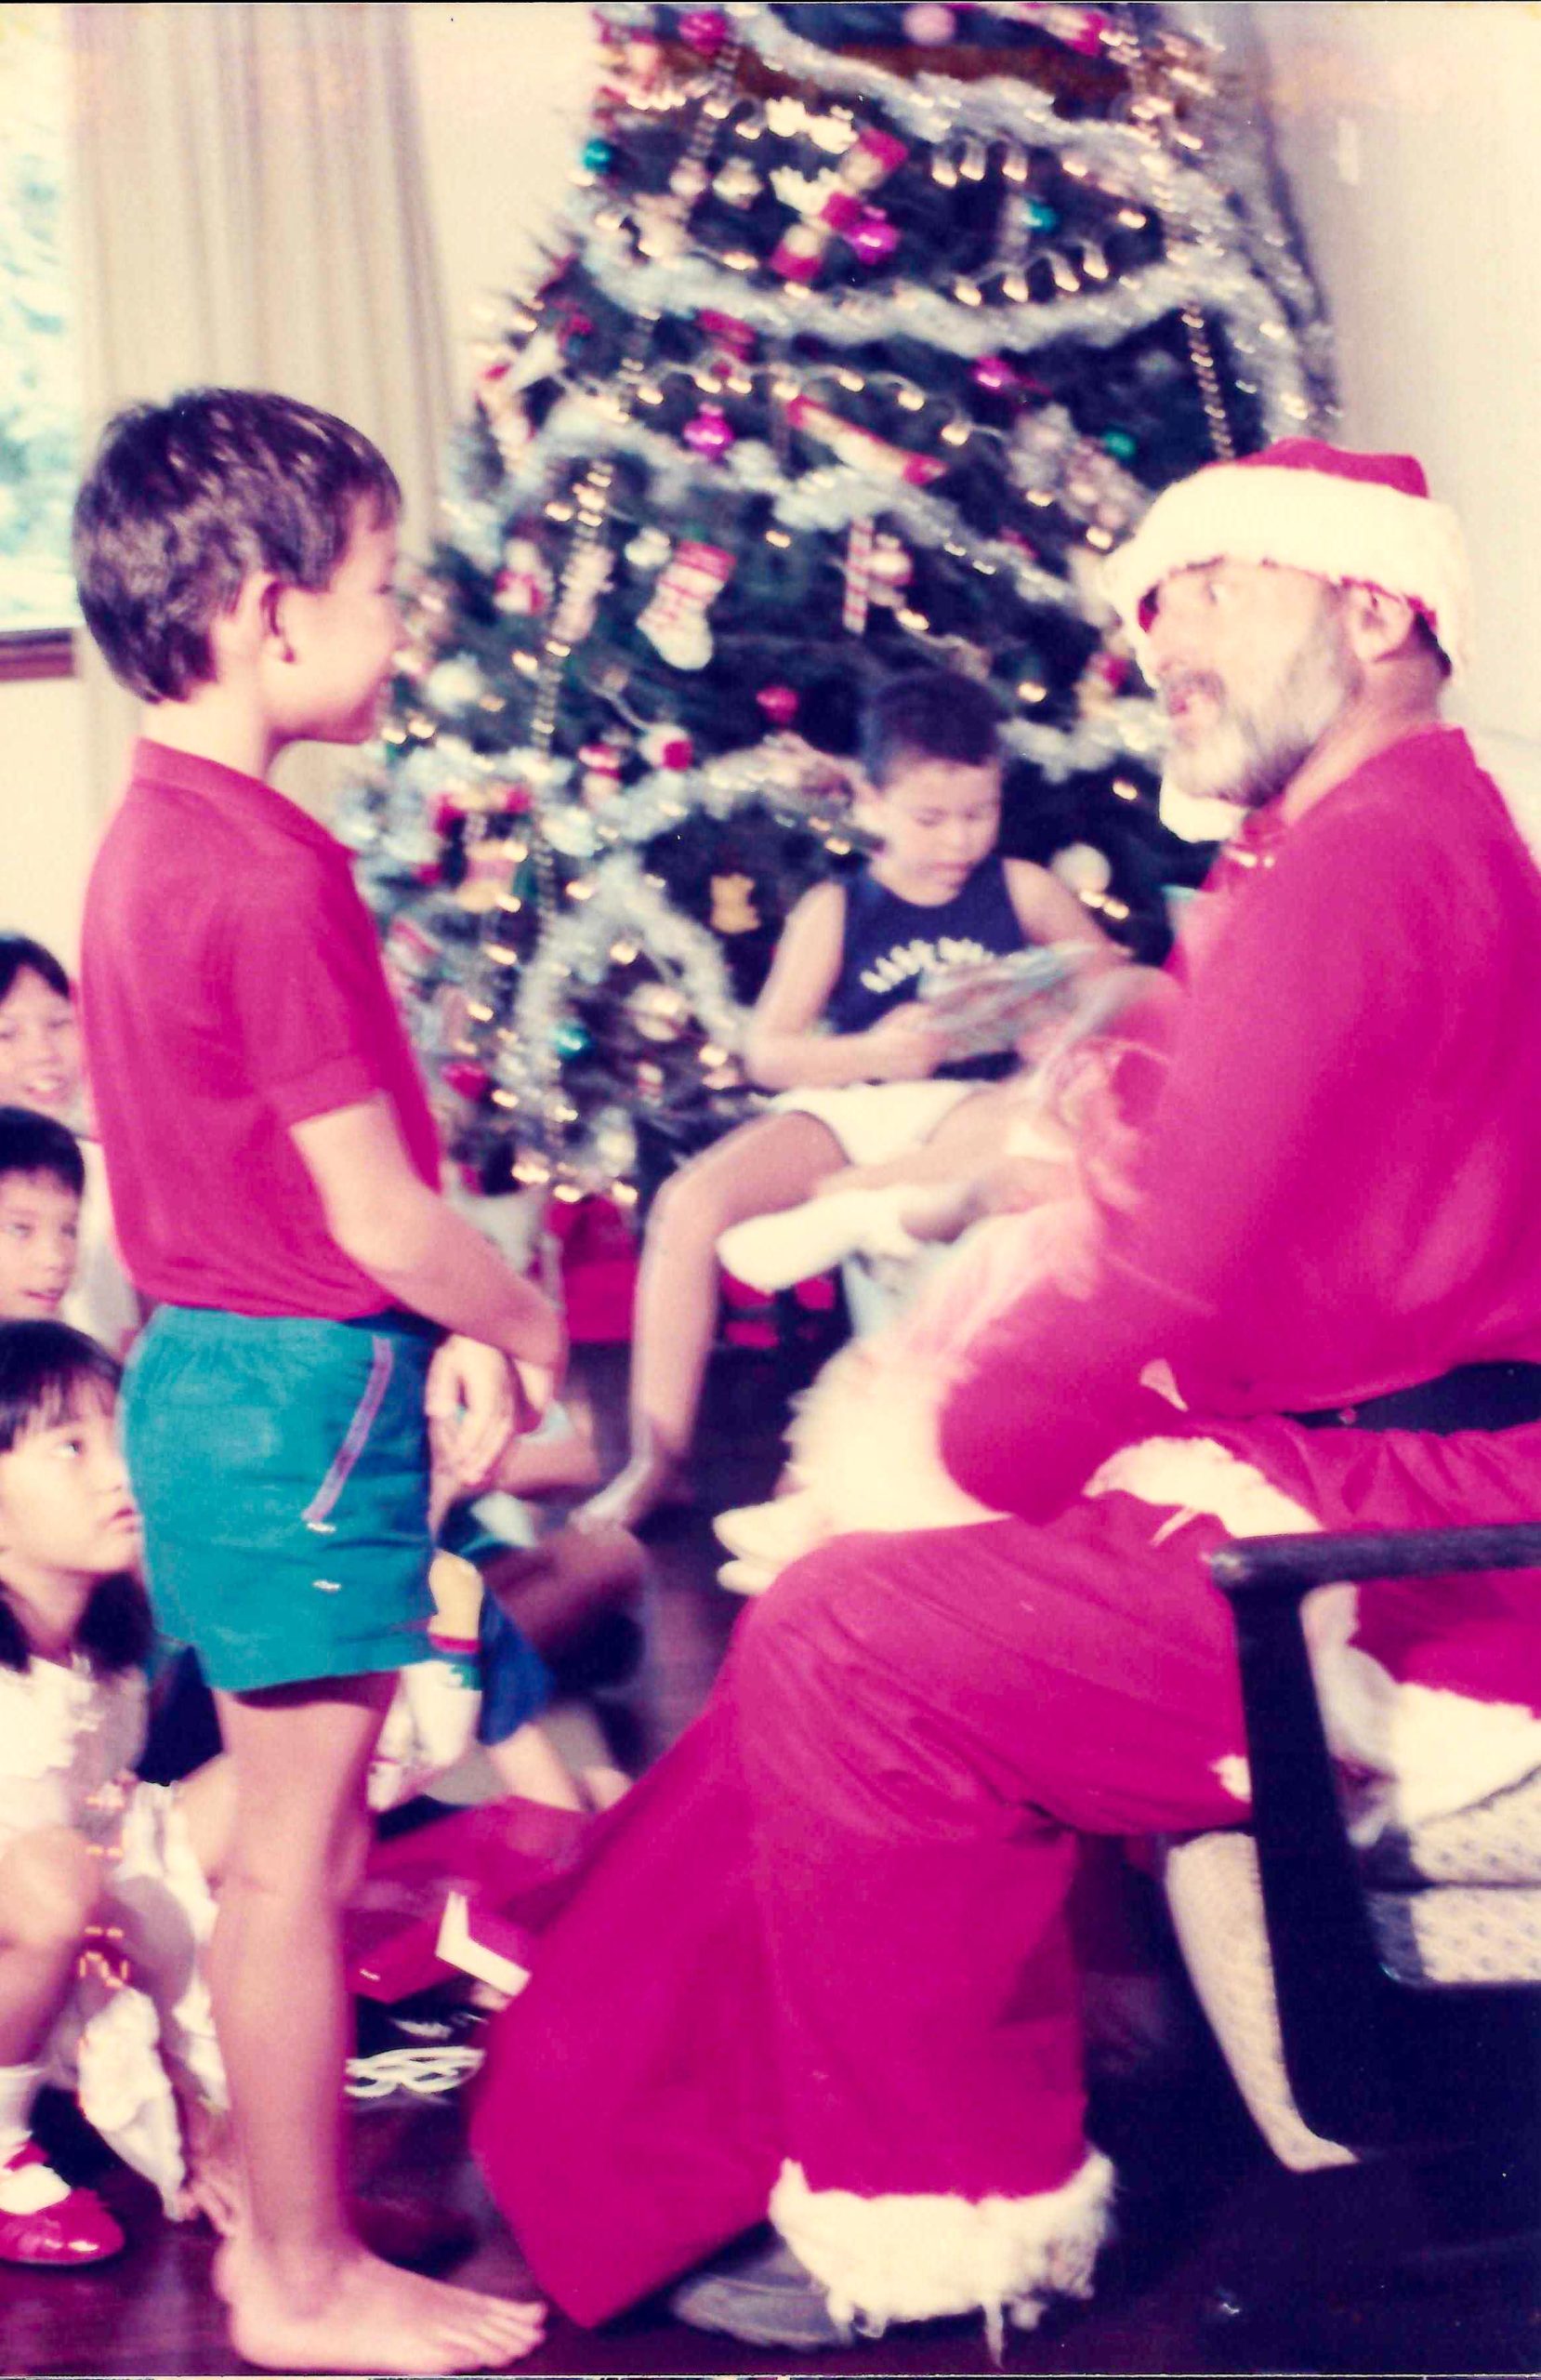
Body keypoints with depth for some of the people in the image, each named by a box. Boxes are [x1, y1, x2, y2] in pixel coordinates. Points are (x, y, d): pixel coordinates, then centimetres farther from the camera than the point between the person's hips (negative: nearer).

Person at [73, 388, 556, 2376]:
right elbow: (373, 1207, -19)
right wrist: (520, 1324, -2)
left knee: (291, 1838, 18)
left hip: (216, 1376, 10)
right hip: (302, 1395, -10)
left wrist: (448, 1336, 11)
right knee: (296, 1853, 0)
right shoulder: (270, 871, -20)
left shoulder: (154, 836, 11)